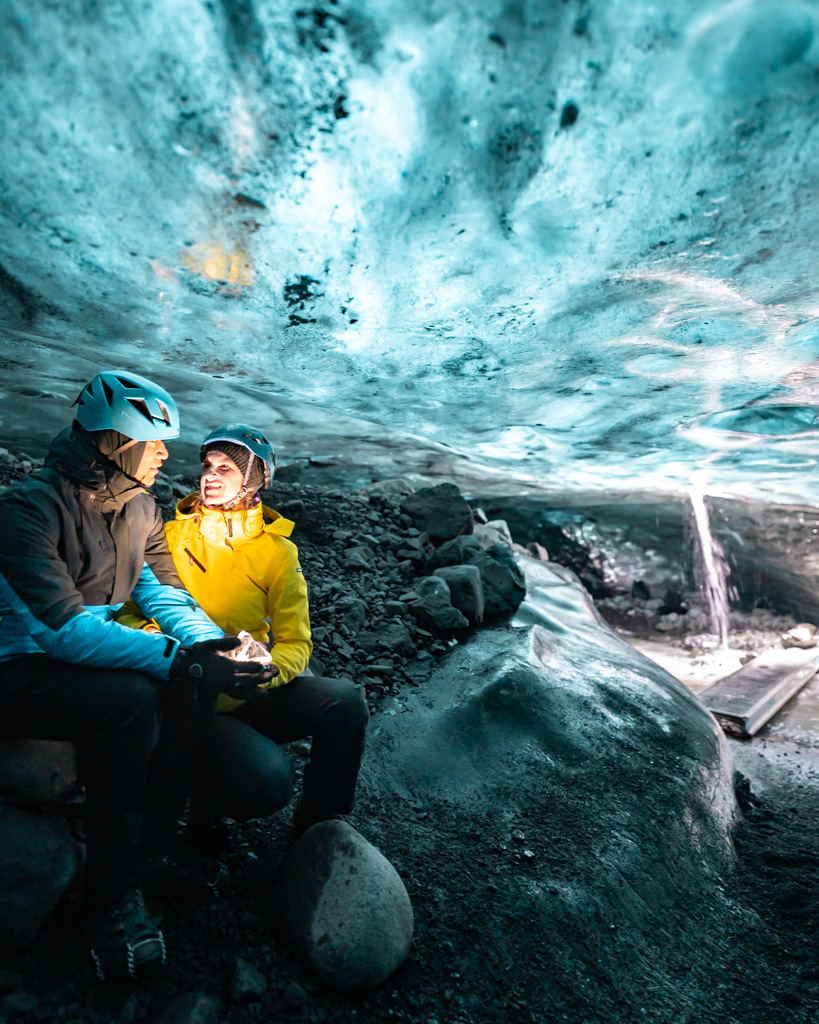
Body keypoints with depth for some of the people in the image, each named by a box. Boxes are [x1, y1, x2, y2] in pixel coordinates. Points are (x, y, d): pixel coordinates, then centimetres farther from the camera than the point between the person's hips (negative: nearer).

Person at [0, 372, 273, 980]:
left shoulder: (139, 507, 3)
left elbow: (162, 590, -2)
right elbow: (67, 629, -31)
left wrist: (212, 643, -20)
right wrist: (179, 660, -38)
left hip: (92, 655, 7)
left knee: (199, 672, -10)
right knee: (132, 698, -32)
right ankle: (113, 901, -14)